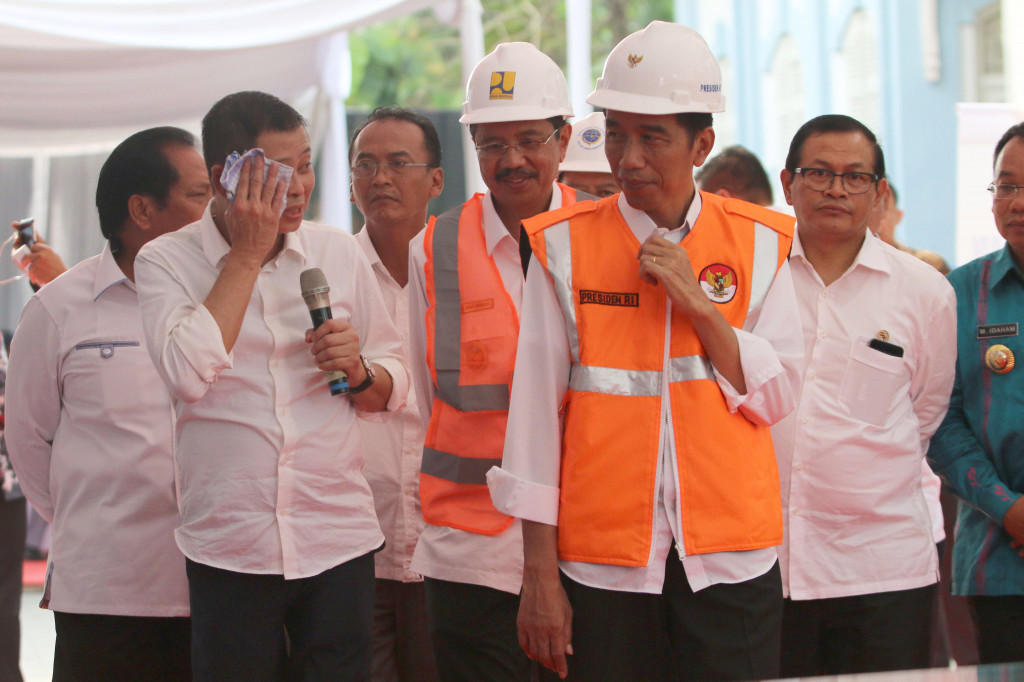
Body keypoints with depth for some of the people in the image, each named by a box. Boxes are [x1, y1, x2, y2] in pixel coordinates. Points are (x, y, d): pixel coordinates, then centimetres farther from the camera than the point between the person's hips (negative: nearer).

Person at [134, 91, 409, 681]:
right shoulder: (166, 262, 0)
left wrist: (358, 371, -9)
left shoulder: (339, 252, 9)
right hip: (229, 547, -2)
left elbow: (394, 385, 15)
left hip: (339, 538, 2)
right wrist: (248, 255, -11)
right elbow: (188, 373, -18)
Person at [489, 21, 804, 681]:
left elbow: (776, 396, 3)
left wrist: (698, 304, -11)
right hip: (605, 563, -1)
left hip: (731, 561, 1)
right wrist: (539, 572, -2)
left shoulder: (759, 242, 5)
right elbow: (537, 411, 0)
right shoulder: (565, 244, 1)